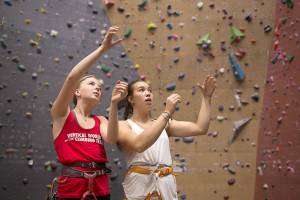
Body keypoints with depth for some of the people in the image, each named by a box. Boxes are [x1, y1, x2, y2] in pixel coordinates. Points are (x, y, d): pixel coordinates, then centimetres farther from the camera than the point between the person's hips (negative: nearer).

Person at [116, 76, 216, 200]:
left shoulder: (164, 124, 14)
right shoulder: (123, 125, 0)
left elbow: (200, 128, 9)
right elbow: (139, 144, -21)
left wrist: (206, 97, 6)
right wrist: (167, 112, -19)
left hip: (166, 187, 4)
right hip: (140, 188, -4)